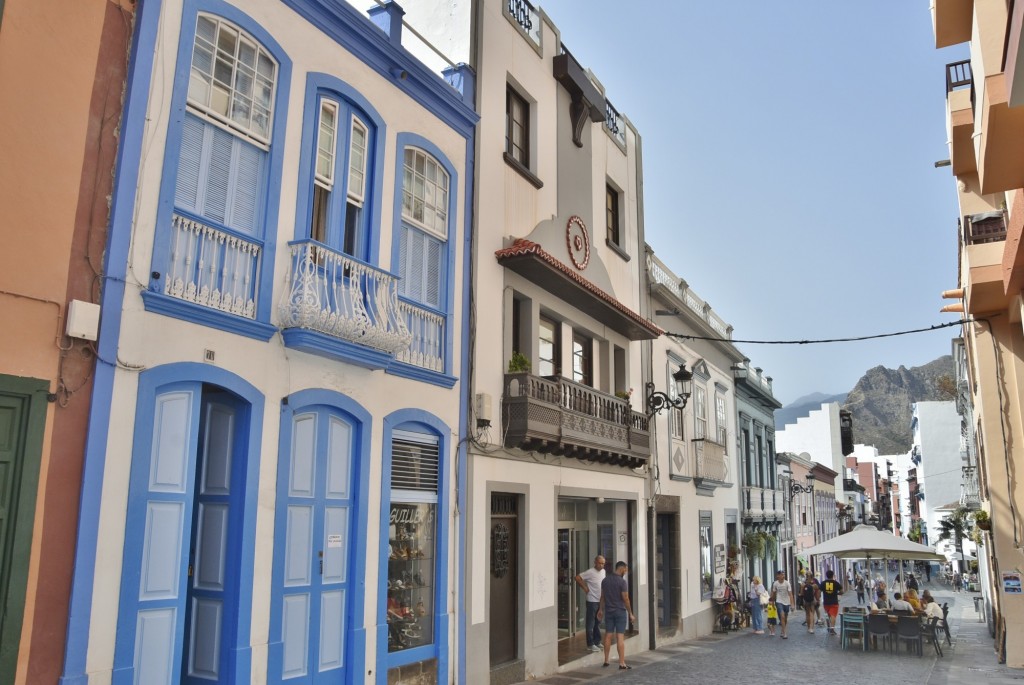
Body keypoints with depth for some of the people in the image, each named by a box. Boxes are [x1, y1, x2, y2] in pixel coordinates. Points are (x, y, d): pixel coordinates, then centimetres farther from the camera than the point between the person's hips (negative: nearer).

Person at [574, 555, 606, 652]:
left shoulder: (603, 571, 7)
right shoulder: (590, 572, -16)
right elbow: (577, 578, -18)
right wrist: (585, 588, -14)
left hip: (600, 601, 7)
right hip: (592, 601, -7)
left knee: (598, 623, 17)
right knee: (591, 623, -1)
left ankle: (597, 641, 27)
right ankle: (590, 644, 5)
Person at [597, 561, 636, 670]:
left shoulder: (605, 580, 4)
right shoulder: (622, 582, -15)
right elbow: (625, 599, -14)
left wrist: (601, 610, 22)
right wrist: (630, 614, -5)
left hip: (608, 611, 5)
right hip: (620, 612, -5)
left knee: (608, 635, 11)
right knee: (620, 637, -4)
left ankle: (606, 661, 17)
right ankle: (622, 664, -3)